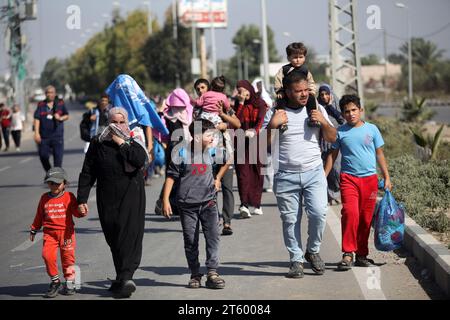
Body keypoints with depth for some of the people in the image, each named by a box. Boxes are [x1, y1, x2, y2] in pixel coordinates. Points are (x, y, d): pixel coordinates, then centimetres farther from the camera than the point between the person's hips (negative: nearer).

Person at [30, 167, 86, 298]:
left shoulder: (68, 197, 1)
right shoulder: (44, 198, 10)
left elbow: (76, 212, -1)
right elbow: (39, 216, 20)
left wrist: (82, 211, -23)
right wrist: (34, 230, 25)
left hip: (66, 232, -2)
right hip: (50, 233, 2)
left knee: (67, 256, 3)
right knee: (47, 254, -16)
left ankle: (70, 282, 19)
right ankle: (55, 281, -2)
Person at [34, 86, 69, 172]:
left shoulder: (60, 103, 7)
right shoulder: (41, 105, 5)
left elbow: (67, 116, 15)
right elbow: (37, 119, -2)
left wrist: (60, 118, -8)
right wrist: (36, 133, -11)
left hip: (57, 136, 0)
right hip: (44, 136, 0)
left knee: (58, 157, -5)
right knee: (43, 156, 1)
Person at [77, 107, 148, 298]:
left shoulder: (134, 141, 5)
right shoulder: (98, 143, 6)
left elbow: (140, 160, -16)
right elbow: (87, 173, 5)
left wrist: (122, 144, -11)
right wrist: (82, 199, -1)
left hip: (131, 198, -2)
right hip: (107, 199, 2)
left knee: (129, 235, -13)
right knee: (113, 239, 5)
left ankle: (124, 278, -19)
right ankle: (123, 279, 16)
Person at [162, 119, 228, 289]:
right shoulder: (182, 154, -8)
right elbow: (171, 176, -4)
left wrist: (218, 178, 16)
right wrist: (165, 200, -7)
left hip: (208, 201, 2)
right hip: (187, 204, -2)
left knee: (213, 236, -10)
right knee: (190, 241, 6)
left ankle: (212, 272, -7)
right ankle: (195, 275, 16)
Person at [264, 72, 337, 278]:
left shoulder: (317, 110, 9)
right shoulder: (274, 113, 2)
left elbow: (332, 139, 11)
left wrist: (324, 123, -7)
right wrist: (272, 125, -15)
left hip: (314, 173, 1)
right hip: (285, 176, -1)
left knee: (319, 213, -12)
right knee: (290, 220, 1)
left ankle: (313, 251, 11)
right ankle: (296, 260, 12)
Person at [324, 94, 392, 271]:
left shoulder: (371, 129, 5)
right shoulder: (340, 132, 3)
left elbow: (380, 154, 12)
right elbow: (332, 155, 11)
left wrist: (387, 178, 10)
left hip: (370, 178, 2)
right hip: (349, 178, -2)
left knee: (366, 219, 5)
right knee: (350, 213, -19)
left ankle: (361, 255, 17)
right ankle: (347, 254, -16)